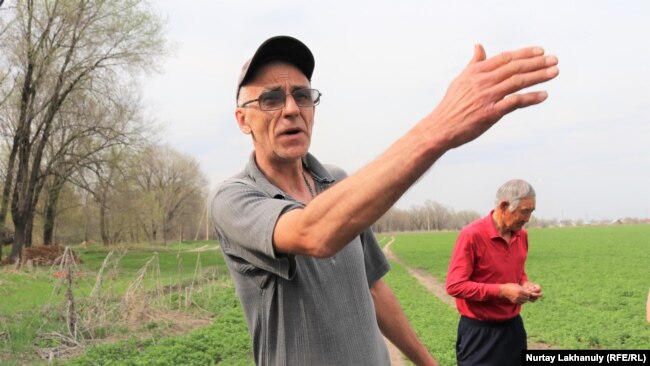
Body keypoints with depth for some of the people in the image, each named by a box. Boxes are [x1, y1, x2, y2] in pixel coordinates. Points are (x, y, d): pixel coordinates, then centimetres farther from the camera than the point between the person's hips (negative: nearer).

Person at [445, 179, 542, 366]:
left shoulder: (521, 235, 4)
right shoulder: (472, 235, -18)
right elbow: (454, 285, -19)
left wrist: (526, 285, -2)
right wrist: (501, 291, -22)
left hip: (513, 327, 7)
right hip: (479, 332, -7)